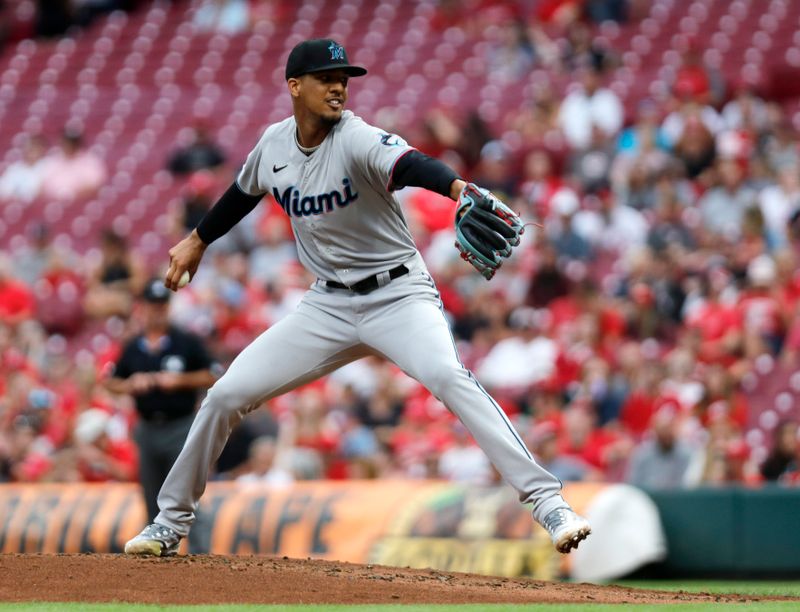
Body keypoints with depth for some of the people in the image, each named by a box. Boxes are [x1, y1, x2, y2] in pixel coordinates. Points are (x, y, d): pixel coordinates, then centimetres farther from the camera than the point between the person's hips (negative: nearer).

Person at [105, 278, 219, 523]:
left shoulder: (187, 342, -2)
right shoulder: (132, 348, 9)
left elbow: (212, 376, -1)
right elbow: (110, 382, 14)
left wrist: (180, 380, -14)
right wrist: (131, 385, -6)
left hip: (181, 428, -4)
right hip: (147, 428, 4)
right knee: (152, 497, 9)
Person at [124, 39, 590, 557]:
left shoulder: (358, 140, -19)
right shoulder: (275, 144, 0)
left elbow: (408, 164, -41)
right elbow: (245, 191, 22)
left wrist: (455, 186, -61)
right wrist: (198, 240, 34)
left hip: (398, 295, -5)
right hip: (329, 305, 6)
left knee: (448, 375, -32)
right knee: (226, 395, 0)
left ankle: (548, 502, -35)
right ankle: (172, 523, 20)